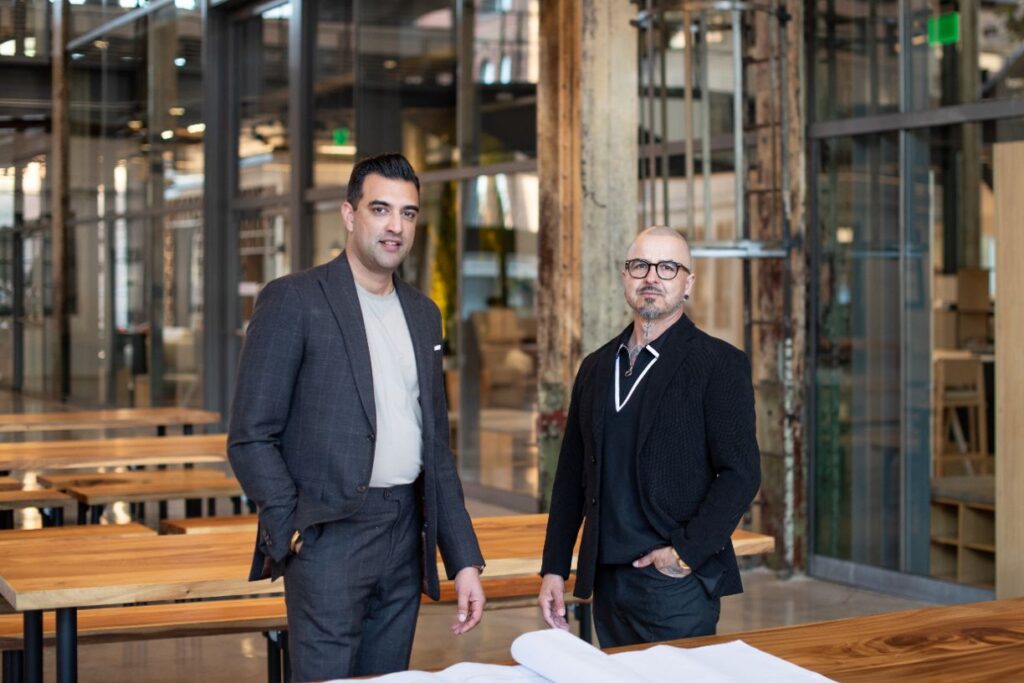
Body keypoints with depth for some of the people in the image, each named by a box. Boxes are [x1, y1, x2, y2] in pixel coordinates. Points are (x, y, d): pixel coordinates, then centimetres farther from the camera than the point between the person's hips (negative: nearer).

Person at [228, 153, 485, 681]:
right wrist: (295, 533, -14)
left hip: (406, 538, 6)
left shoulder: (423, 314, 14)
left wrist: (464, 559, 11)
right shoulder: (293, 300, -6)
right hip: (330, 536, -6)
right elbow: (250, 438, -8)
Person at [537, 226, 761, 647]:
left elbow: (741, 473, -11)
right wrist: (554, 569, 10)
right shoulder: (596, 367, 13)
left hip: (677, 584, -5)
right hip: (607, 581, 5)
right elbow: (571, 474, 14)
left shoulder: (720, 364, -5)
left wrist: (686, 554, -15)